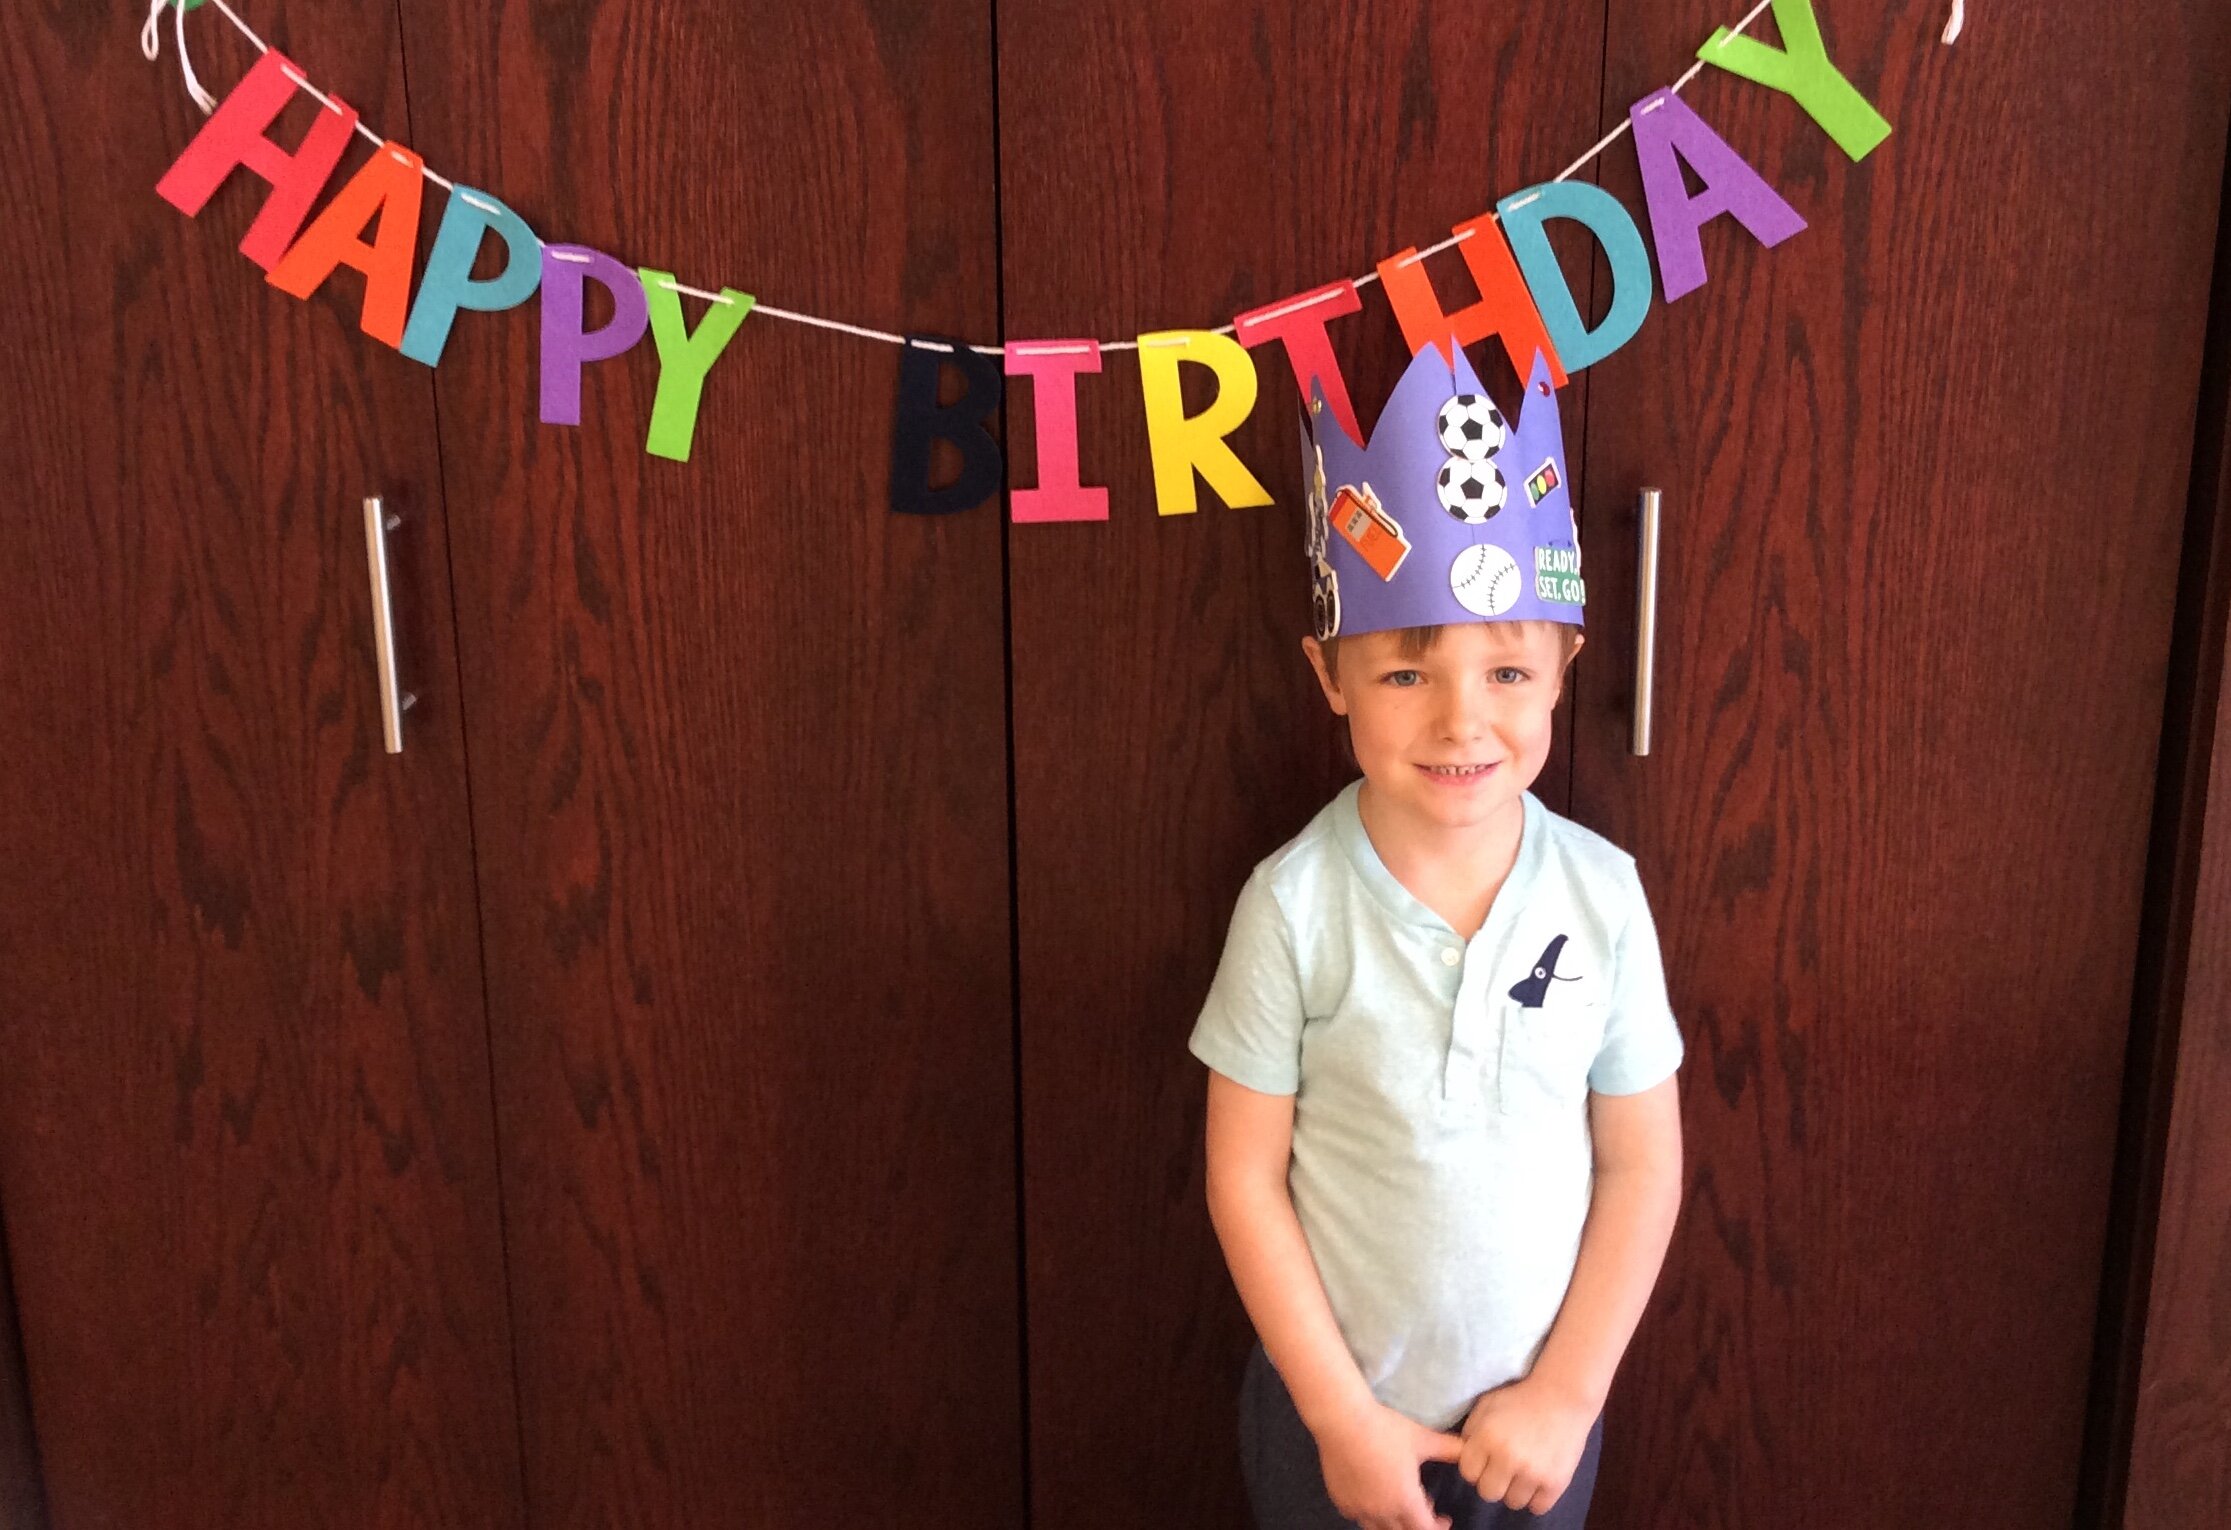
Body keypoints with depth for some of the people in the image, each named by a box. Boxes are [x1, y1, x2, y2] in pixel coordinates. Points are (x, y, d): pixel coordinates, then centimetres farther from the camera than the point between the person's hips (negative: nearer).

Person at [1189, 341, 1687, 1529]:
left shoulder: (1602, 893, -12)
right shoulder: (1294, 904, -18)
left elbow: (1641, 1165, -4)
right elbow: (1244, 1178, -11)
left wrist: (1569, 1391, -6)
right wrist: (1342, 1415, -10)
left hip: (1539, 1412, 2)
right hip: (1330, 1405, -1)